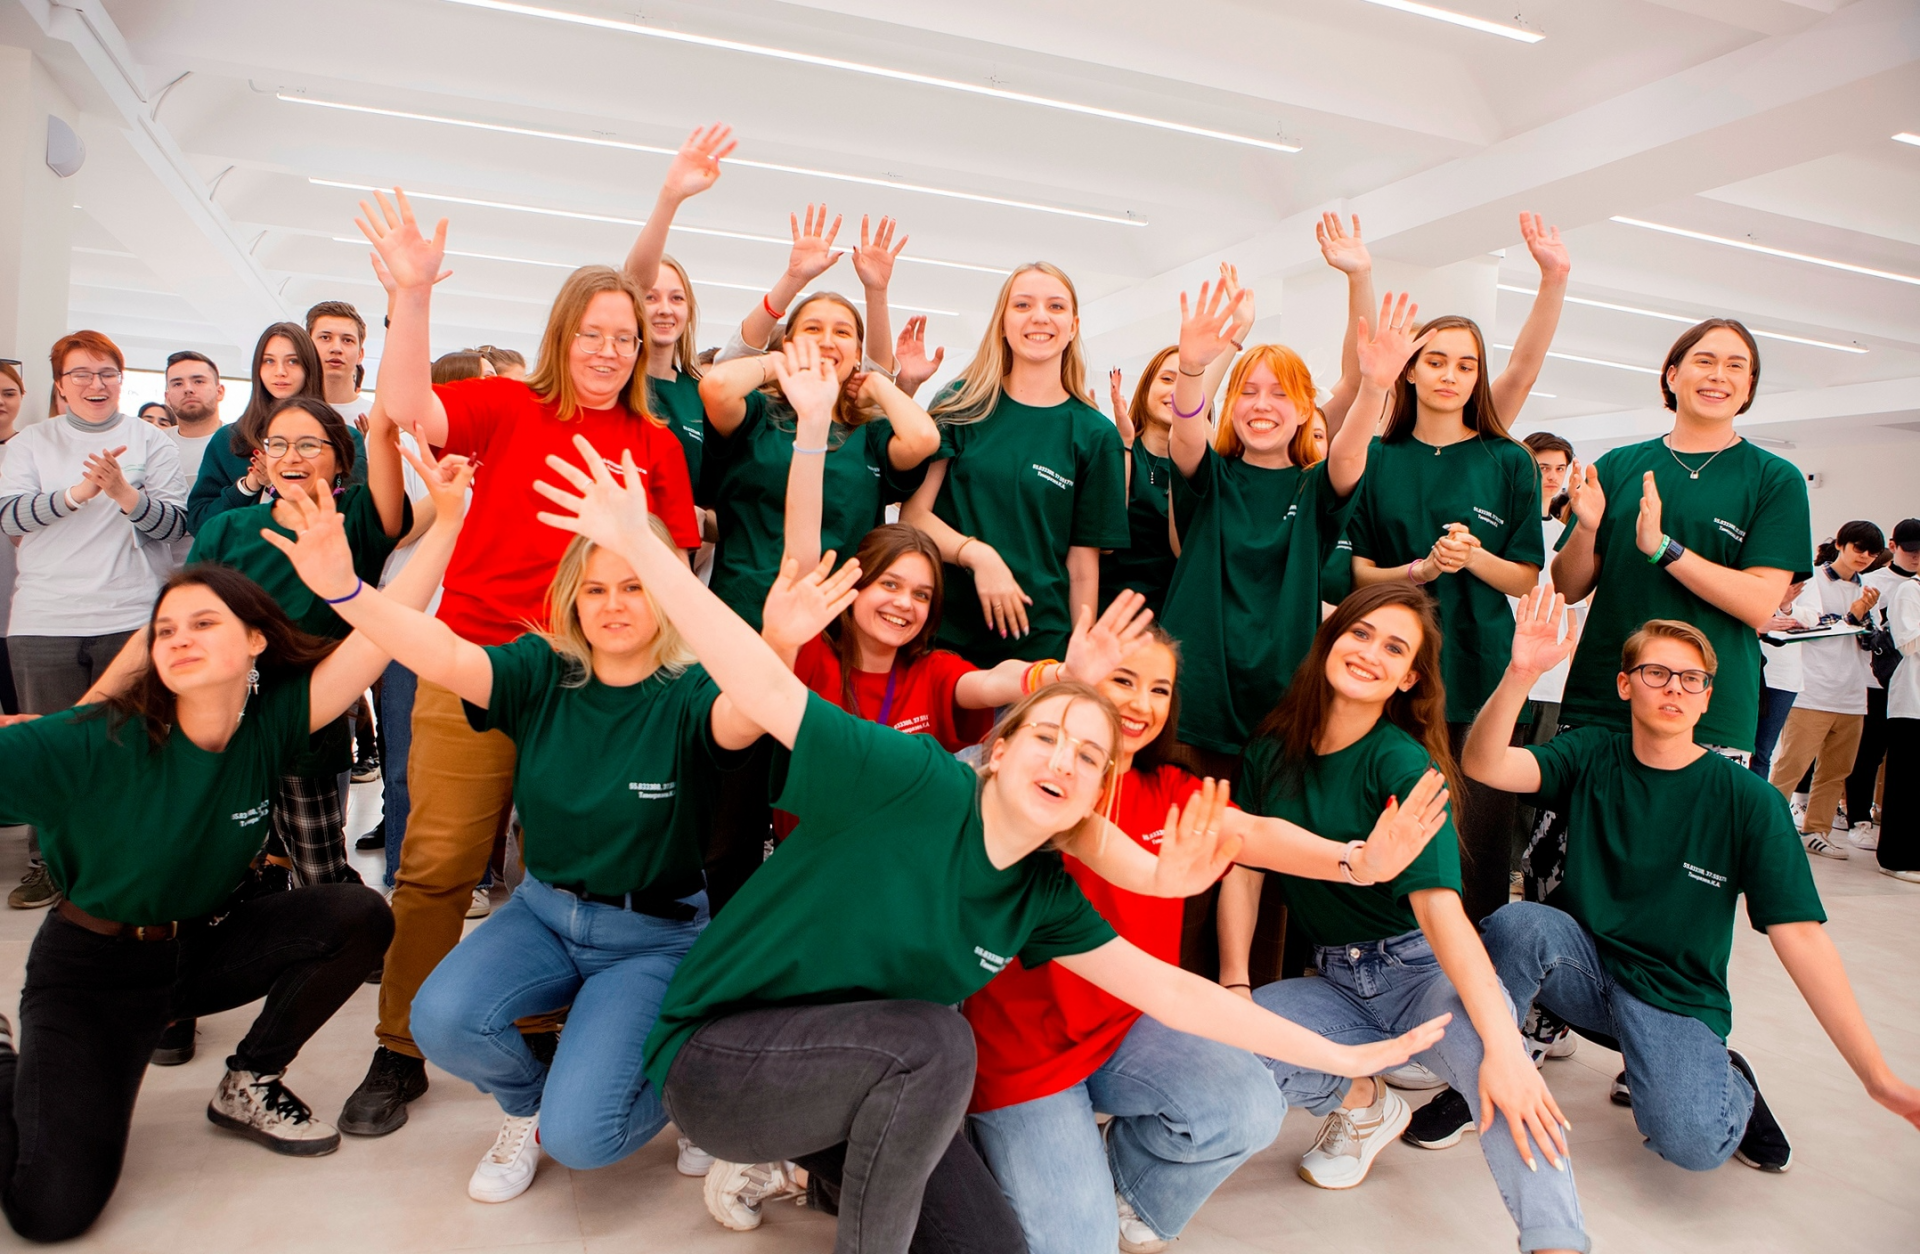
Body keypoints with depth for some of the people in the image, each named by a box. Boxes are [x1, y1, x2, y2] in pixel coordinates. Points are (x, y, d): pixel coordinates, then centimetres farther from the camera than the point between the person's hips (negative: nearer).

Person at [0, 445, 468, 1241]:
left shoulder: (269, 724, -16)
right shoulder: (96, 746, -23)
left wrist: (447, 520, -31)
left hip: (204, 942, 4)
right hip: (94, 965, -4)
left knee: (359, 916, -18)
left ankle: (248, 1085, 5)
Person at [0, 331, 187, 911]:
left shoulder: (150, 440, 7)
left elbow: (176, 524, -1)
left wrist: (123, 491, -17)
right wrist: (79, 492, -16)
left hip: (130, 618, -1)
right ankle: (47, 862, 19)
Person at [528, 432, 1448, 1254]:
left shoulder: (1041, 899, -3)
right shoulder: (917, 782, -22)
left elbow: (1172, 992, 0)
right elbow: (766, 690, -30)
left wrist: (1344, 1057, 0)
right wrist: (640, 545, -37)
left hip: (861, 1077, 7)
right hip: (716, 1057, -6)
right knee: (935, 1039, -32)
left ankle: (804, 1164, 18)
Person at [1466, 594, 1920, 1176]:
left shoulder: (1749, 801, -8)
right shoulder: (1591, 756, -3)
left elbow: (1800, 935, -11)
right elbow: (1483, 764, -20)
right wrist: (1521, 672, -38)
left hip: (1678, 998, -1)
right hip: (1583, 963, 1)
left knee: (1692, 1141, -27)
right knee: (1514, 922, -31)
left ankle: (1731, 1084, 10)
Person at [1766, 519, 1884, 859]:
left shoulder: (1866, 591, 15)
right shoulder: (1815, 579, 0)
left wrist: (1865, 614, -8)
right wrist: (1851, 616, -11)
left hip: (1852, 698, 6)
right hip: (1814, 692, -6)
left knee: (1836, 771, 8)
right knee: (1790, 766, -8)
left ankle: (1815, 831, 16)